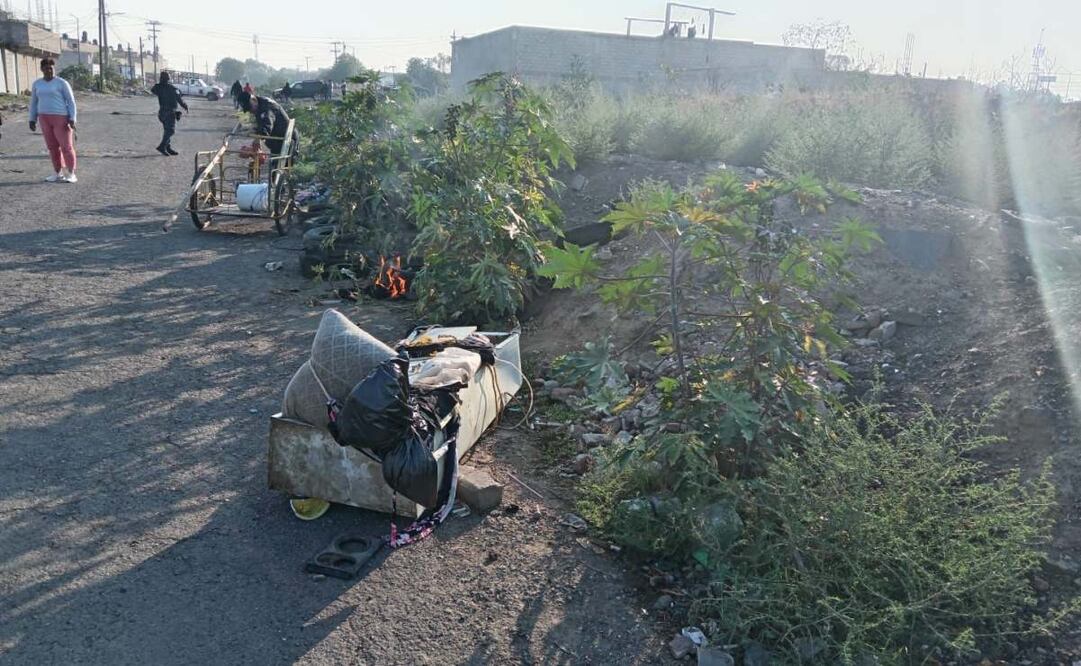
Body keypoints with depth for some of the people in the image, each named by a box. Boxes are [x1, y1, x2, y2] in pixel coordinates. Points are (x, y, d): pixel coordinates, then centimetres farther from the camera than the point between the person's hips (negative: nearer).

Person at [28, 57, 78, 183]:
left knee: (66, 146, -6)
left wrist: (72, 119, -16)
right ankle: (58, 173, 15)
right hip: (45, 119, 5)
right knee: (52, 147, 8)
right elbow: (34, 103, 13)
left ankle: (71, 174, 2)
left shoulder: (62, 83, -7)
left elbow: (71, 101, -8)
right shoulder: (37, 84, 7)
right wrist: (32, 120, 9)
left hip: (61, 118, -5)